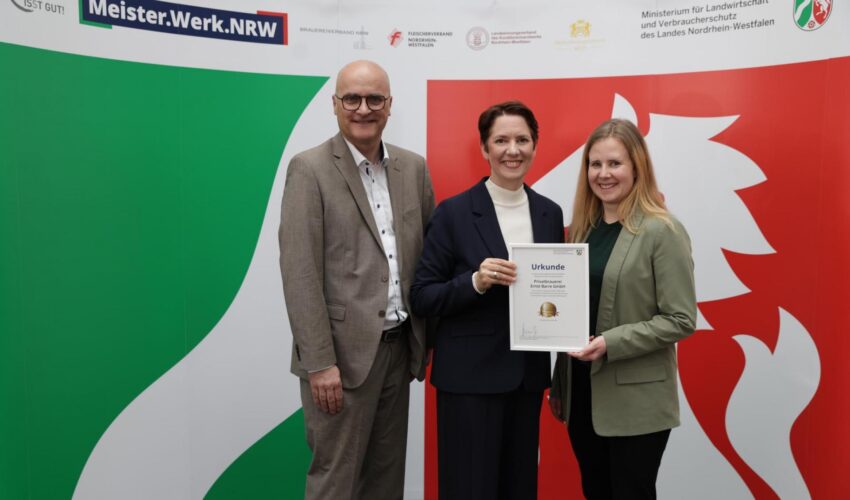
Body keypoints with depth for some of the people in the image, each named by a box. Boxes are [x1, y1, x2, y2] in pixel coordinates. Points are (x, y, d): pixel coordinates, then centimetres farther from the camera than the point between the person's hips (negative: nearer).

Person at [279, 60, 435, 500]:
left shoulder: (413, 167, 8)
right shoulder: (310, 169, -8)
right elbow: (299, 273, -13)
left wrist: (425, 341, 7)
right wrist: (320, 362, -16)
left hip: (400, 346, 6)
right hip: (344, 351, -5)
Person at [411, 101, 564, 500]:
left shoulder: (550, 213, 6)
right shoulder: (454, 212, -8)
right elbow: (421, 298, -8)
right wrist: (475, 281, -23)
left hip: (528, 374, 5)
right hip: (470, 376, -4)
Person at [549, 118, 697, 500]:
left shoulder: (662, 231, -11)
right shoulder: (583, 227, 7)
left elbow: (681, 320, -13)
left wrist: (611, 343, -23)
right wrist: (559, 384, 13)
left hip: (635, 401, -6)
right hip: (582, 393, 6)